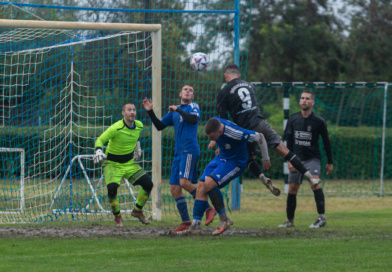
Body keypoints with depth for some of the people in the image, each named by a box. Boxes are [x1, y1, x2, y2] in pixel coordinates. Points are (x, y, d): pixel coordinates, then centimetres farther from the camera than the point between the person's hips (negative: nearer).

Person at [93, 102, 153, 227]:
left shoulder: (139, 126, -5)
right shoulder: (116, 128, -23)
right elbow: (100, 140, -17)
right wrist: (98, 151, -34)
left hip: (129, 163, 5)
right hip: (112, 164, -5)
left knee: (148, 183, -9)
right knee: (112, 187, -28)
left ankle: (137, 210, 16)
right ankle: (117, 217, -1)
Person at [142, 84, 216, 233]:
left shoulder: (193, 106, 3)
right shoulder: (174, 112, 21)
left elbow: (194, 119, -18)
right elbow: (160, 126, 23)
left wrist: (178, 109, -11)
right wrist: (150, 112, 12)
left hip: (190, 150, -7)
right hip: (178, 152, 7)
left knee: (184, 182, -24)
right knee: (174, 188, 1)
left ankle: (209, 209, -12)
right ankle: (186, 222, 5)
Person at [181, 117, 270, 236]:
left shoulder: (235, 133, -34)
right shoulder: (214, 123, -14)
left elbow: (259, 137, -20)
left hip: (235, 162, -8)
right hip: (221, 158, 8)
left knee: (209, 184, -25)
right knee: (201, 187, -5)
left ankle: (224, 219, -12)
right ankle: (195, 226, -2)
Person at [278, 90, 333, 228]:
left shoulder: (319, 121, -7)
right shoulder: (293, 119, 1)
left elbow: (326, 142, 2)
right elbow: (288, 141, 6)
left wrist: (330, 162, 5)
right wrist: (289, 160, -2)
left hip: (312, 158, -4)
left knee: (314, 183, -24)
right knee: (292, 189, 4)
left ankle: (322, 218, -24)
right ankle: (290, 221, 17)